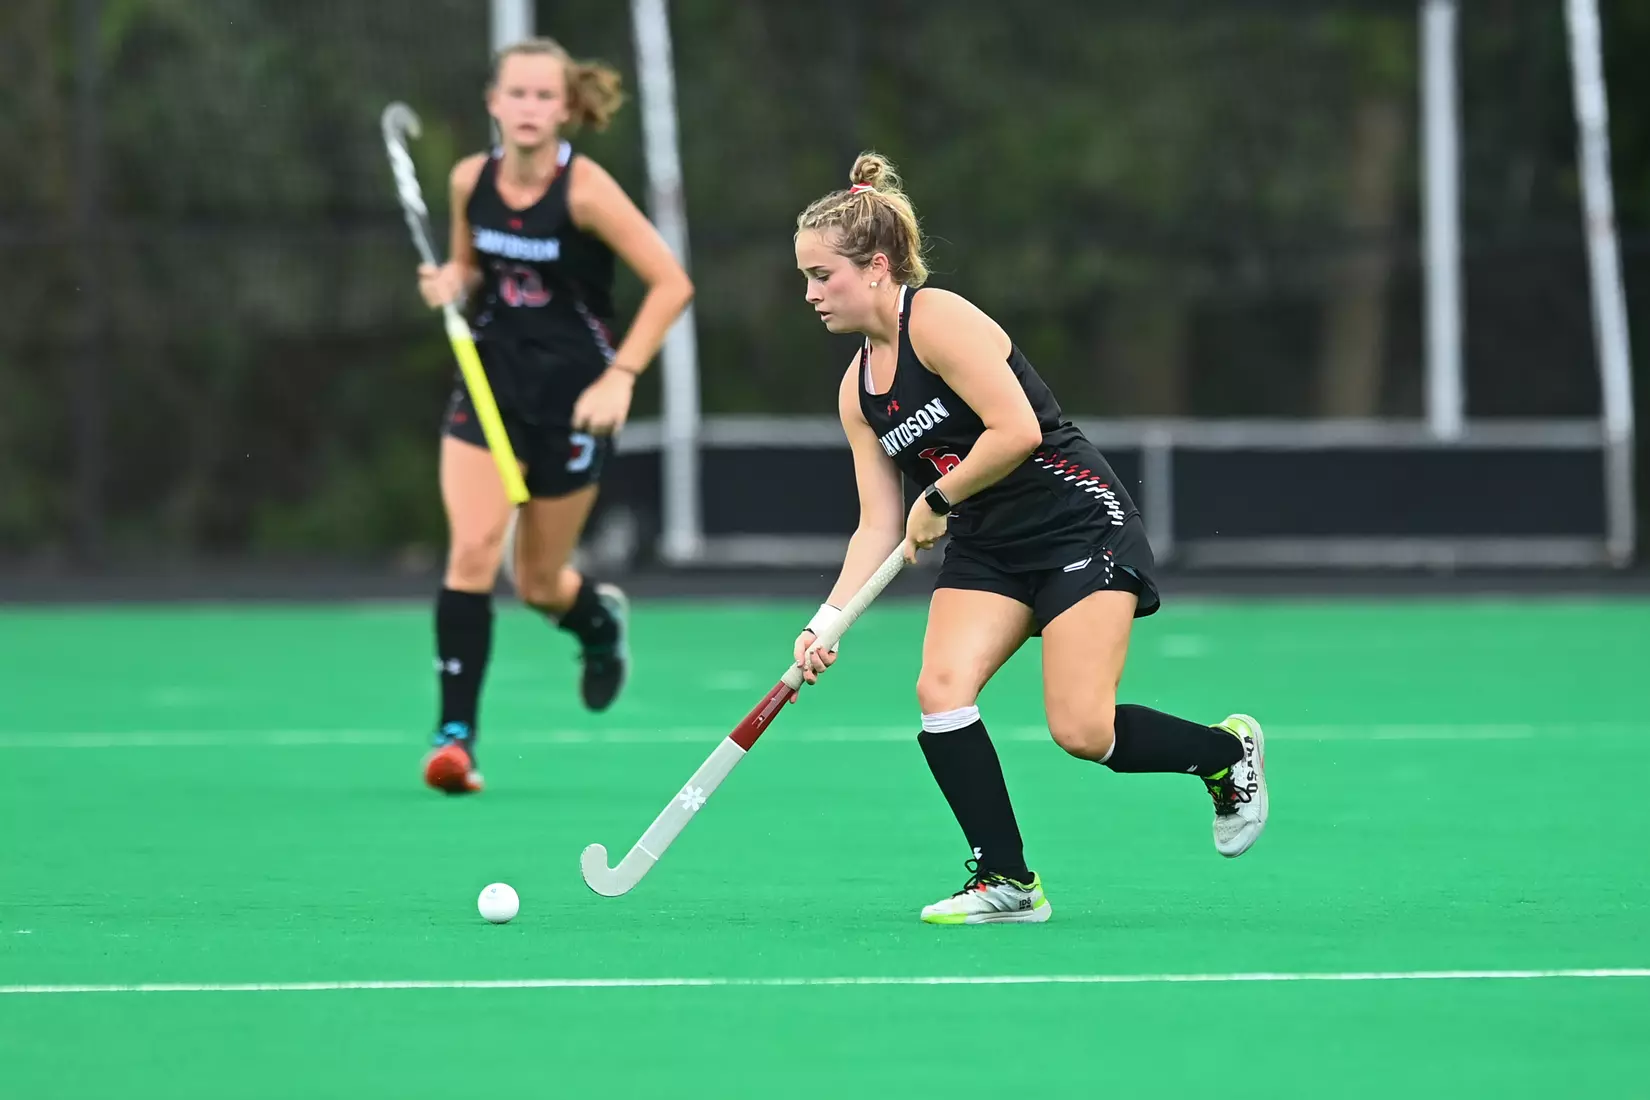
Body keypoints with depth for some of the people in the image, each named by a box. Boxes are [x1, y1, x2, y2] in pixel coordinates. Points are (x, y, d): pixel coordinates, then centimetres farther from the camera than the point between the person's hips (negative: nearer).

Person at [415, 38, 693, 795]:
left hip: (573, 395, -3)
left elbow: (671, 284, -15)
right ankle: (455, 733, -14)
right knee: (472, 548, -17)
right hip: (490, 382, 3)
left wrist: (621, 376, -22)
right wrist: (450, 284, -9)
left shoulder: (585, 191, -17)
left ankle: (600, 619, 45)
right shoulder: (470, 180, -4)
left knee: (537, 582, 8)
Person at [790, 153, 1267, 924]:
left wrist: (939, 499, -13)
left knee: (1081, 732, -13)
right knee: (940, 690, -15)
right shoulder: (859, 390, 8)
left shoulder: (938, 320, -16)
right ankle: (1007, 884, -5)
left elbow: (1018, 430, -25)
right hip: (988, 549, 8)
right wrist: (828, 620, -3)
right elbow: (879, 525, 9)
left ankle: (1227, 752, 17)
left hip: (1081, 522, -8)